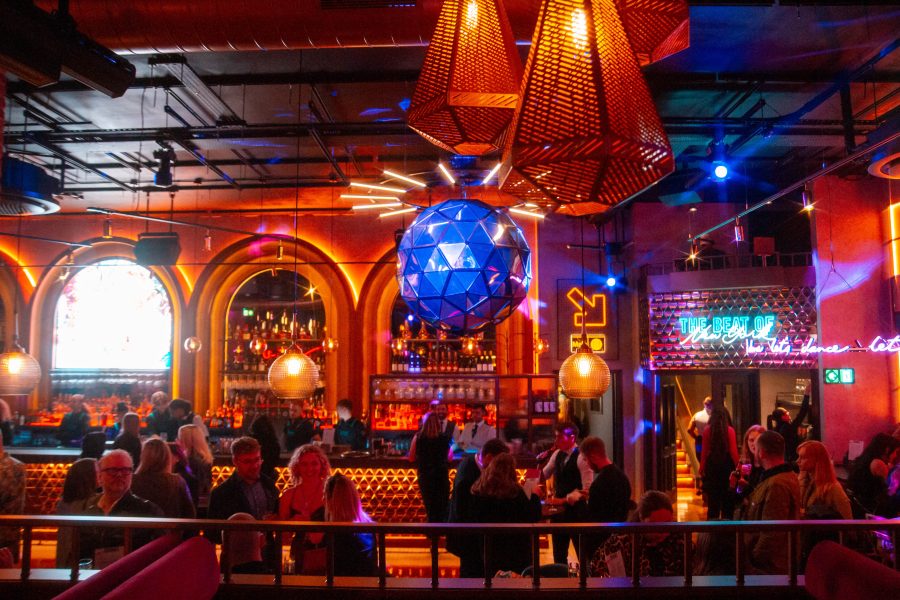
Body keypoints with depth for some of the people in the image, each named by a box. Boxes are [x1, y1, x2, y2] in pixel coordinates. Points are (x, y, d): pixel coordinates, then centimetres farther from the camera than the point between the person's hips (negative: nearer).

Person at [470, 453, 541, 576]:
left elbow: (475, 519, 5)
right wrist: (535, 496, 3)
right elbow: (534, 517, -10)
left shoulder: (478, 490, -5)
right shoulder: (514, 491, -18)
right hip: (516, 550, -4)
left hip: (489, 548, 4)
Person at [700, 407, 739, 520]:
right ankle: (727, 517, 15)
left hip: (712, 464, 0)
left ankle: (713, 518, 11)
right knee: (727, 494, 12)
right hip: (727, 463, 0)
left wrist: (702, 468, 3)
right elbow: (733, 451, -5)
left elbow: (705, 450, -4)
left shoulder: (707, 429, -6)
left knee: (713, 495, 10)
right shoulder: (730, 430, -7)